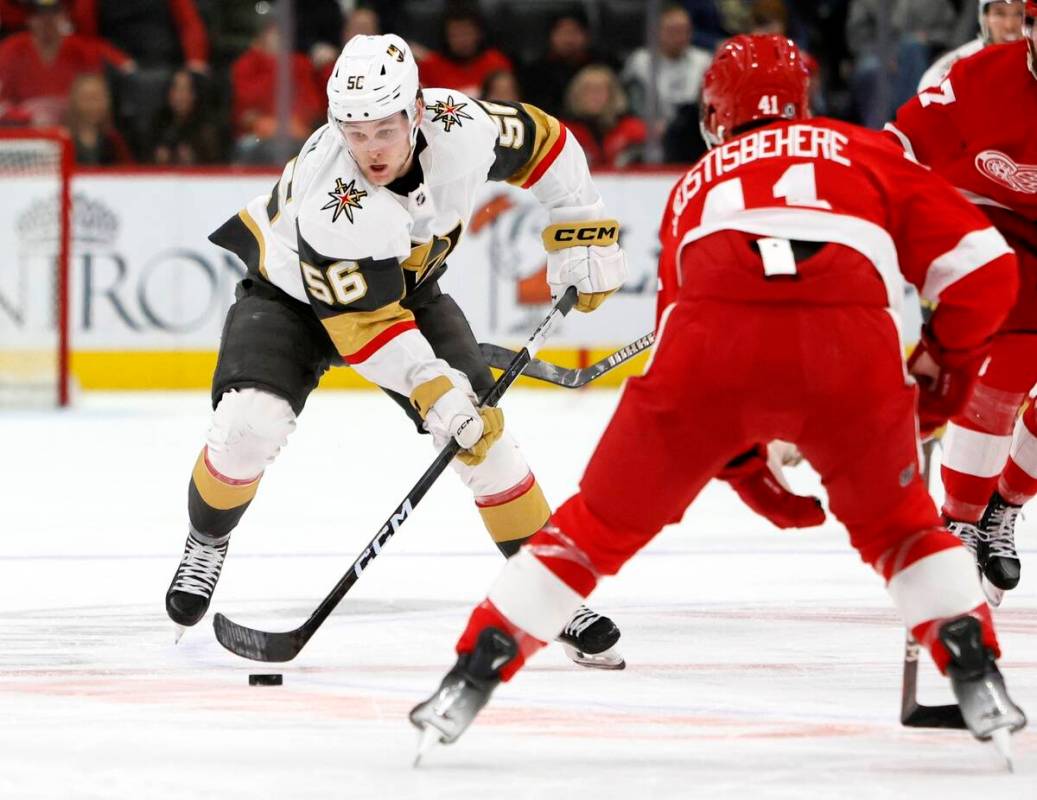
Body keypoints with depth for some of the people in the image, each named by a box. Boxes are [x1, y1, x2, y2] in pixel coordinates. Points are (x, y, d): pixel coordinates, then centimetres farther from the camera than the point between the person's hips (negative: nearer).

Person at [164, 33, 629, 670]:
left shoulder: (462, 128, -28)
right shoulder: (328, 200, -40)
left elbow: (544, 143, -6)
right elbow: (363, 321, -33)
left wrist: (582, 231, -6)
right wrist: (432, 386, -41)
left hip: (408, 283, 4)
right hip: (291, 290, -4)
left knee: (480, 429, -10)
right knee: (250, 427, -23)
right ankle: (207, 542, 9)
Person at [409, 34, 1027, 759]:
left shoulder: (694, 185, 37)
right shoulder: (868, 155, 30)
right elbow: (982, 265, 20)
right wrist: (947, 363, 36)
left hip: (712, 345, 1)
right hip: (850, 346, -1)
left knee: (603, 523, 17)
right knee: (897, 526, 25)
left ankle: (470, 679, 14)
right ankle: (978, 679, 10)